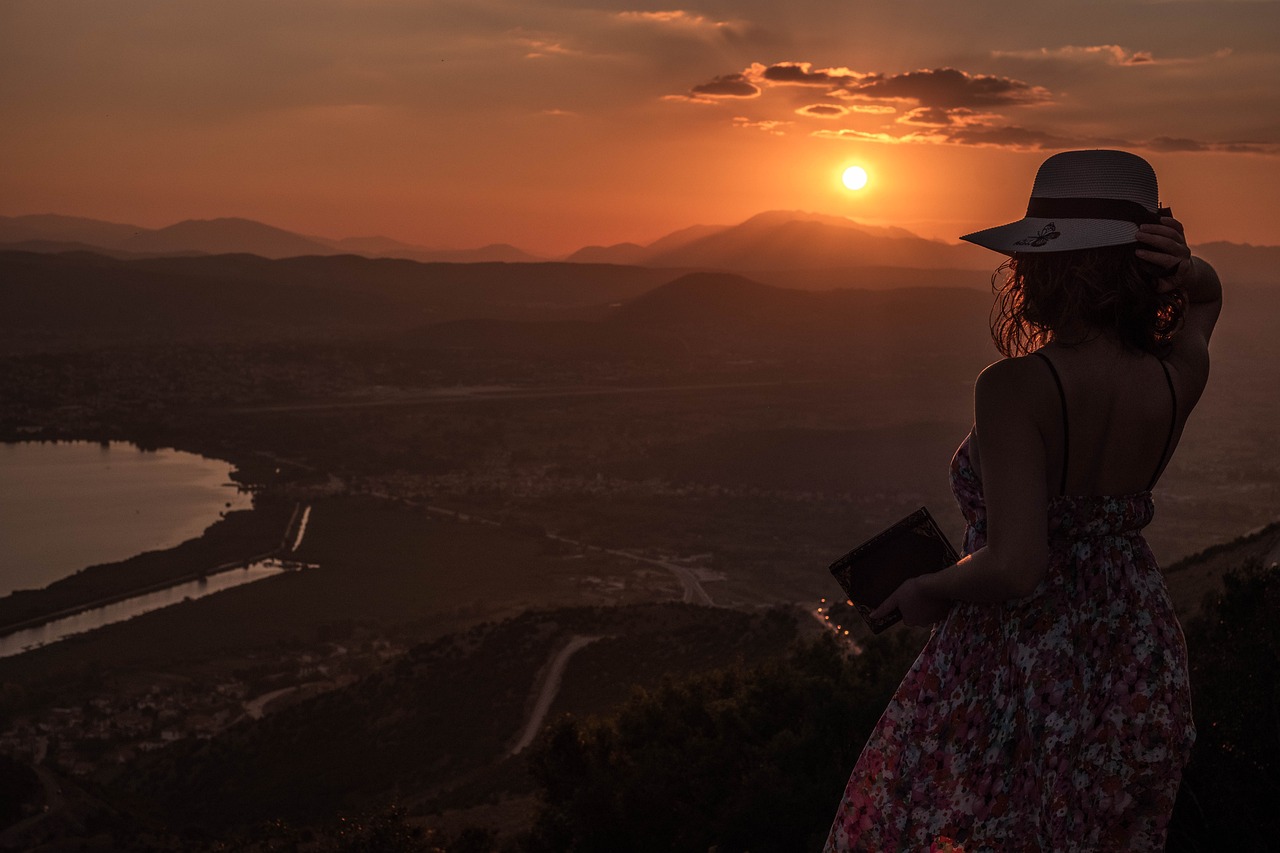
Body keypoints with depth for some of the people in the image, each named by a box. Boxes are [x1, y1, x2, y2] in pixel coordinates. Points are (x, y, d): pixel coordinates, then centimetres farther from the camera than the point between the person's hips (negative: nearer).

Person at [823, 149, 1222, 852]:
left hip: (1016, 669, -5)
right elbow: (1206, 293, 16)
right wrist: (1183, 269, -4)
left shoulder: (1016, 389, -27)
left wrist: (929, 592, -15)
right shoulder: (1178, 379, -9)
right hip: (1136, 660, 6)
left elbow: (1014, 567, -34)